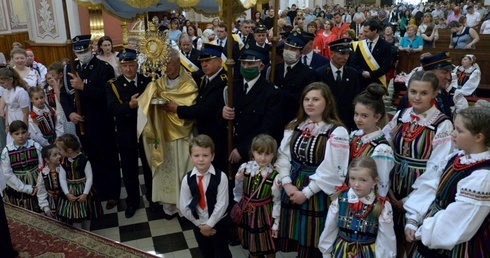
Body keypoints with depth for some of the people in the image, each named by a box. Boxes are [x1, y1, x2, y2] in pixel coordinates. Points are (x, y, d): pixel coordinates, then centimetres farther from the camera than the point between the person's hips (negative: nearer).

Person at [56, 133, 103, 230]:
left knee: (86, 215, 13)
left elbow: (89, 178, -16)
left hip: (83, 191, -3)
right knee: (74, 216, 9)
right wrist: (67, 194, -16)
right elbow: (62, 179, -6)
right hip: (71, 193, 3)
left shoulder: (84, 160, -18)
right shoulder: (64, 161, -4)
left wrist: (85, 194, -19)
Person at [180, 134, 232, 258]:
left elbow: (222, 204, -19)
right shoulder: (187, 179, -14)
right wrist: (200, 224, -8)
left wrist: (209, 224, -15)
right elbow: (185, 207, -9)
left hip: (218, 223, -2)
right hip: (198, 224, 3)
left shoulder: (221, 177, -21)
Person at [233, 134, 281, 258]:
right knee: (251, 244, 22)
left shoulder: (274, 176, -20)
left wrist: (276, 223, -8)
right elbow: (238, 190, 3)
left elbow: (277, 201, -12)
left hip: (264, 213, -2)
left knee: (269, 246, 15)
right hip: (247, 211, 2)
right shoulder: (244, 168, -13)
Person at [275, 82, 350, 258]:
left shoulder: (337, 132, -10)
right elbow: (283, 156, 4)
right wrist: (287, 183, -10)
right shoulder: (294, 126, 7)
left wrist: (306, 192, -16)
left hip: (317, 195, -5)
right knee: (296, 241, 14)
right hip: (292, 190, 5)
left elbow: (331, 170, -15)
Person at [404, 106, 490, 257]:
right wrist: (413, 220, -7)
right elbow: (429, 188, 0)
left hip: (456, 246, -6)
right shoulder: (455, 158, -2)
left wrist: (422, 232, -13)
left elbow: (456, 221, -23)